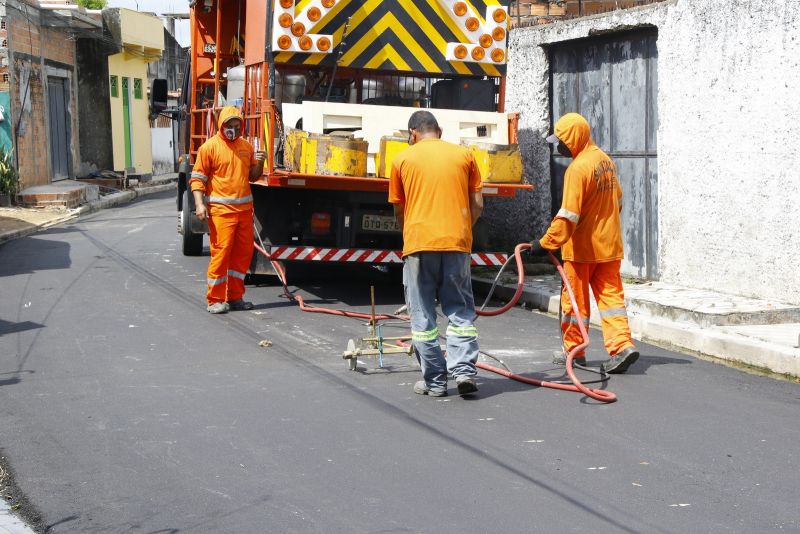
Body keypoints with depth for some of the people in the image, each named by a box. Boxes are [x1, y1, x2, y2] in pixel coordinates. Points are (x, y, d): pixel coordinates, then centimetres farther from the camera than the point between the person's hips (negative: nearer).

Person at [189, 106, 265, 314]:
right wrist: (199, 204, -15)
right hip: (221, 209, -6)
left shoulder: (246, 146, 14)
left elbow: (252, 176, 21)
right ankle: (215, 300, -1)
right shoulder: (210, 147, -3)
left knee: (243, 253, 9)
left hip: (244, 208, 6)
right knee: (221, 251, -8)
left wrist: (259, 163, 0)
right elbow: (197, 178, -4)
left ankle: (235, 297, 20)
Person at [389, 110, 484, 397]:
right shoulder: (464, 155, 9)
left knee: (423, 315, 6)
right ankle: (464, 370, -3)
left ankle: (434, 380, 8)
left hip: (419, 244, -1)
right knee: (460, 310, 10)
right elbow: (477, 205, 7)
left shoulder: (403, 159, 6)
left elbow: (399, 210, 12)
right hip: (457, 243, 1)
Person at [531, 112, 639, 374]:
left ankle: (574, 351, 18)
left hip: (582, 247, -7)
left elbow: (568, 215, -23)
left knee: (575, 300, 7)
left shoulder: (578, 168, -19)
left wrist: (545, 243, -19)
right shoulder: (606, 160, 7)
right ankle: (622, 345, -9)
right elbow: (618, 200, 18)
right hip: (609, 244, 7)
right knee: (611, 295, 5)